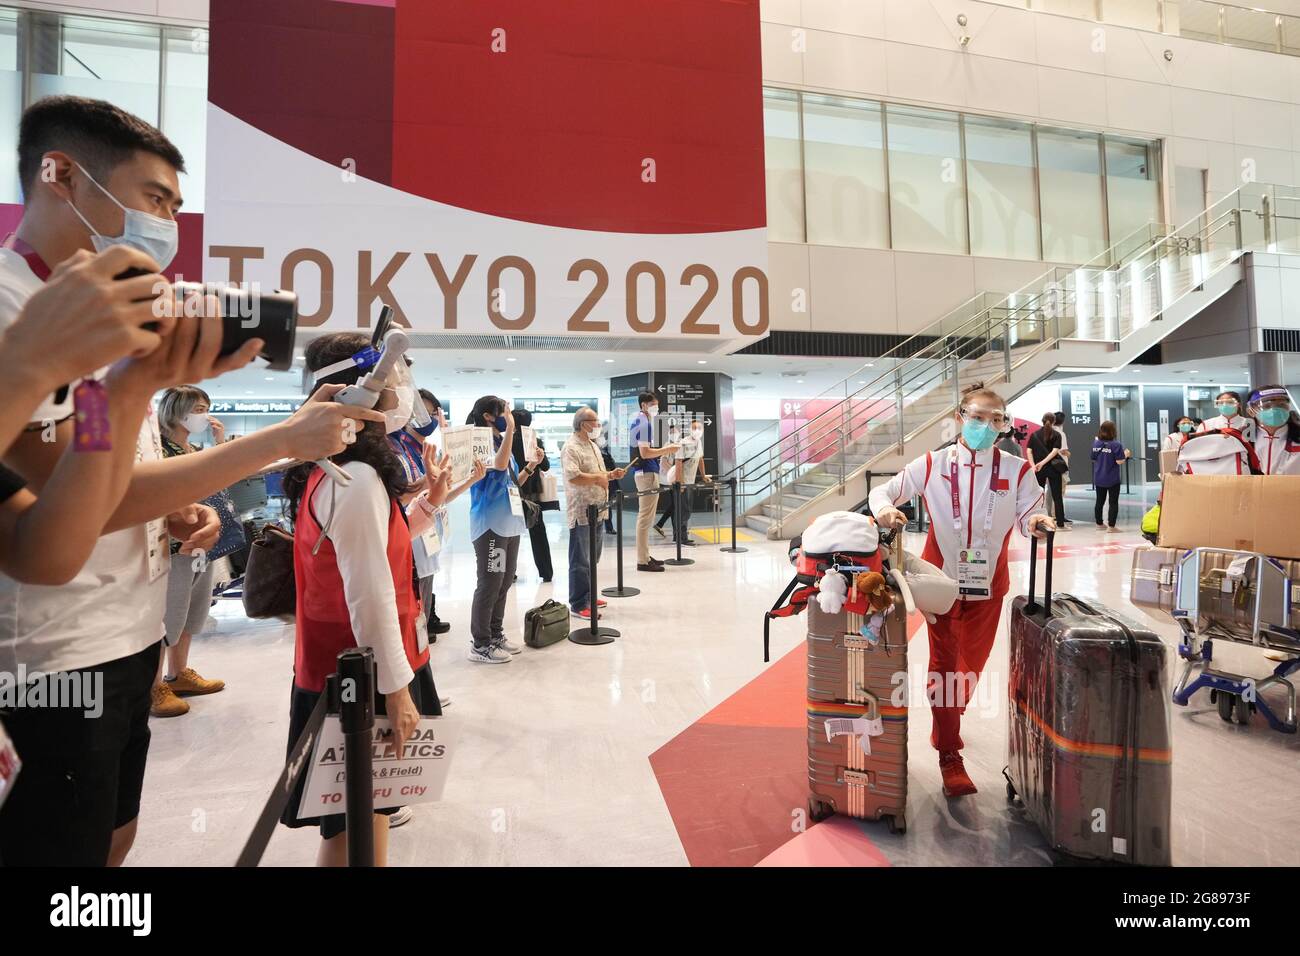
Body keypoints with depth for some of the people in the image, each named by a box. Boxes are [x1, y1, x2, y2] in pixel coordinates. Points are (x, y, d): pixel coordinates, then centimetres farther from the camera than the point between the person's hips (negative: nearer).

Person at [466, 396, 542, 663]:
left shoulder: (501, 442, 16)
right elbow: (499, 466, -30)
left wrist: (530, 466, 6)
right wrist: (510, 429, -26)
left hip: (510, 523, 9)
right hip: (491, 525, -9)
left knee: (504, 582, 14)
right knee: (490, 584, -4)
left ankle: (496, 635, 26)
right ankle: (481, 644, 6)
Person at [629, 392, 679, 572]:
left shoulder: (639, 421, 17)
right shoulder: (644, 423, -14)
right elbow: (644, 453, -22)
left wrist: (662, 451, 15)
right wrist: (666, 450, -13)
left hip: (643, 471, 11)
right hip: (647, 473, -11)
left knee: (644, 517, 14)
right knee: (645, 518, -7)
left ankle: (645, 556, 21)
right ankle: (643, 561, -4)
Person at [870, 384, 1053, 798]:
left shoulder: (1017, 470, -5)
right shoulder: (932, 465, -7)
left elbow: (1029, 519, -6)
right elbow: (882, 491, -4)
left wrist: (1037, 523, -30)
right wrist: (885, 509, -26)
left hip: (987, 583, 3)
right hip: (942, 579, -2)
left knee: (972, 666, 18)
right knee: (945, 666, 0)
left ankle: (945, 729, 45)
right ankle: (949, 756, 13)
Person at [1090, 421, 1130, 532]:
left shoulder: (1095, 444, -1)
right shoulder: (1116, 445, -16)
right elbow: (1119, 461, -16)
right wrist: (1126, 454, 1)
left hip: (1098, 479, 5)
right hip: (1112, 480, -5)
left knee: (1100, 501, 16)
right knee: (1113, 502, 3)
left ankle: (1099, 523, 26)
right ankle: (1111, 526, 0)